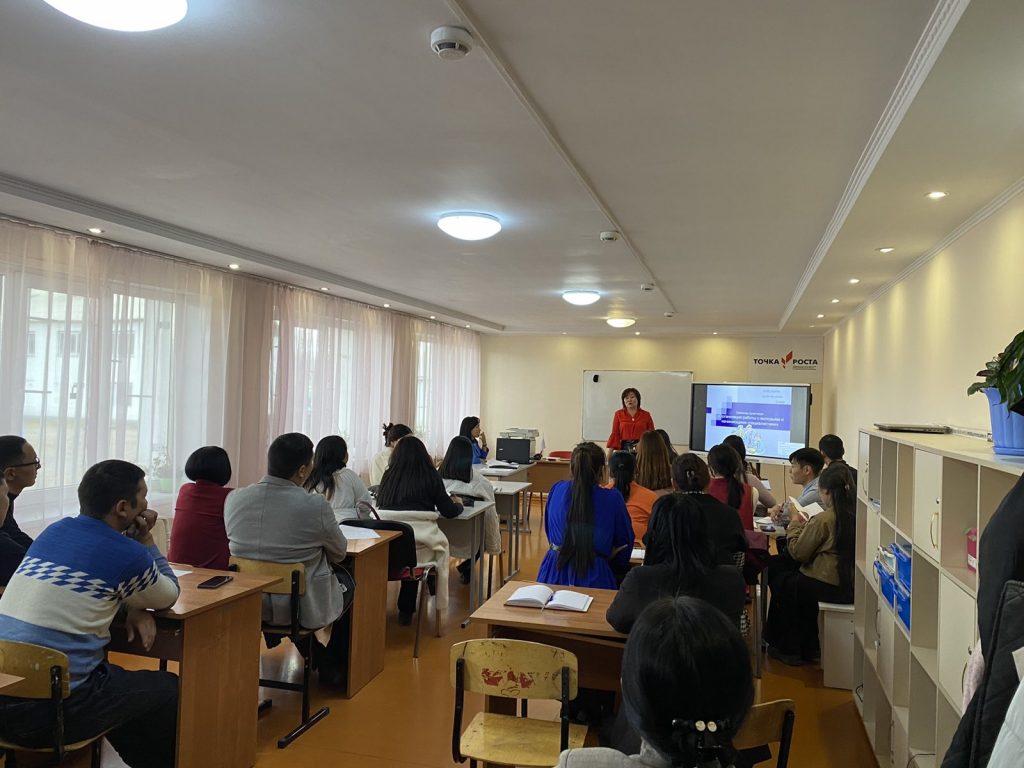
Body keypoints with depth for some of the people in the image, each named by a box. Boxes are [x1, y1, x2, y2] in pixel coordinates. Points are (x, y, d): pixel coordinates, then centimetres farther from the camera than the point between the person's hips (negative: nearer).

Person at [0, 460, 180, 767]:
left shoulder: (55, 530, 7)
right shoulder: (126, 554, -14)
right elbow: (169, 596, 6)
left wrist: (133, 607, 7)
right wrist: (145, 539, 11)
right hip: (50, 709, -8)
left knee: (120, 682, 31)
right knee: (170, 690, 11)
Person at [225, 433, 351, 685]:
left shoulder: (234, 499, -11)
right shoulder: (316, 505, -24)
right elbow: (338, 555, -7)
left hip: (247, 605, 5)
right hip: (304, 608, -5)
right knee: (347, 582, 27)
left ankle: (315, 655, 46)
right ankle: (334, 668, 40)